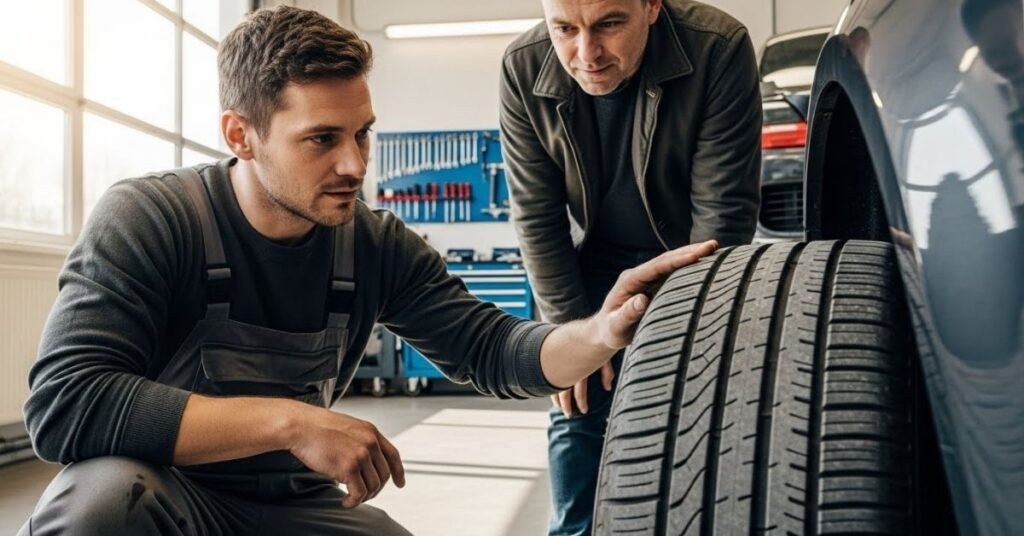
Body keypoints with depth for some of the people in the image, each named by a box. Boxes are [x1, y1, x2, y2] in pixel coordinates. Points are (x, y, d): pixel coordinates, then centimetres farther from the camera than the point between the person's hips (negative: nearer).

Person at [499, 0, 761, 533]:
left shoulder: (720, 50, -27)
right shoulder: (523, 70, -20)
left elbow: (723, 211, -23)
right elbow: (536, 218, -13)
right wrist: (571, 329, -14)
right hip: (595, 270, 2)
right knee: (577, 417, 1)